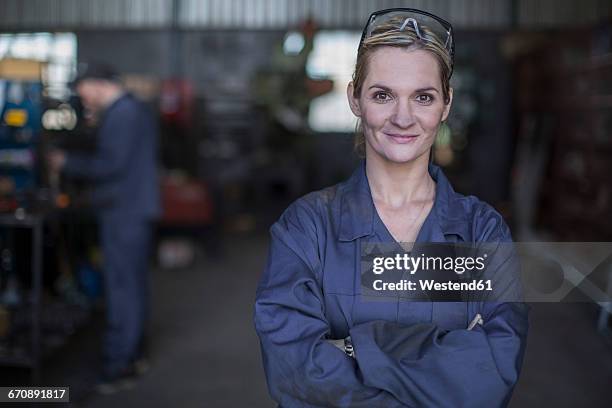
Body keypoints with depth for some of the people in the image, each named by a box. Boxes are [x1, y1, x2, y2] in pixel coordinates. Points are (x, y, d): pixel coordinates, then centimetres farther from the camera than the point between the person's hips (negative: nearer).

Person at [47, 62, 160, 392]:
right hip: (136, 209, 10)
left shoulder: (121, 114, -14)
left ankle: (117, 365, -3)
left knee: (122, 287, -7)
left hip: (124, 213, -10)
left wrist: (67, 164, -9)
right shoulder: (135, 110, 17)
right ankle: (131, 355, 26)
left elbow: (111, 165, -20)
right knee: (133, 285, 16)